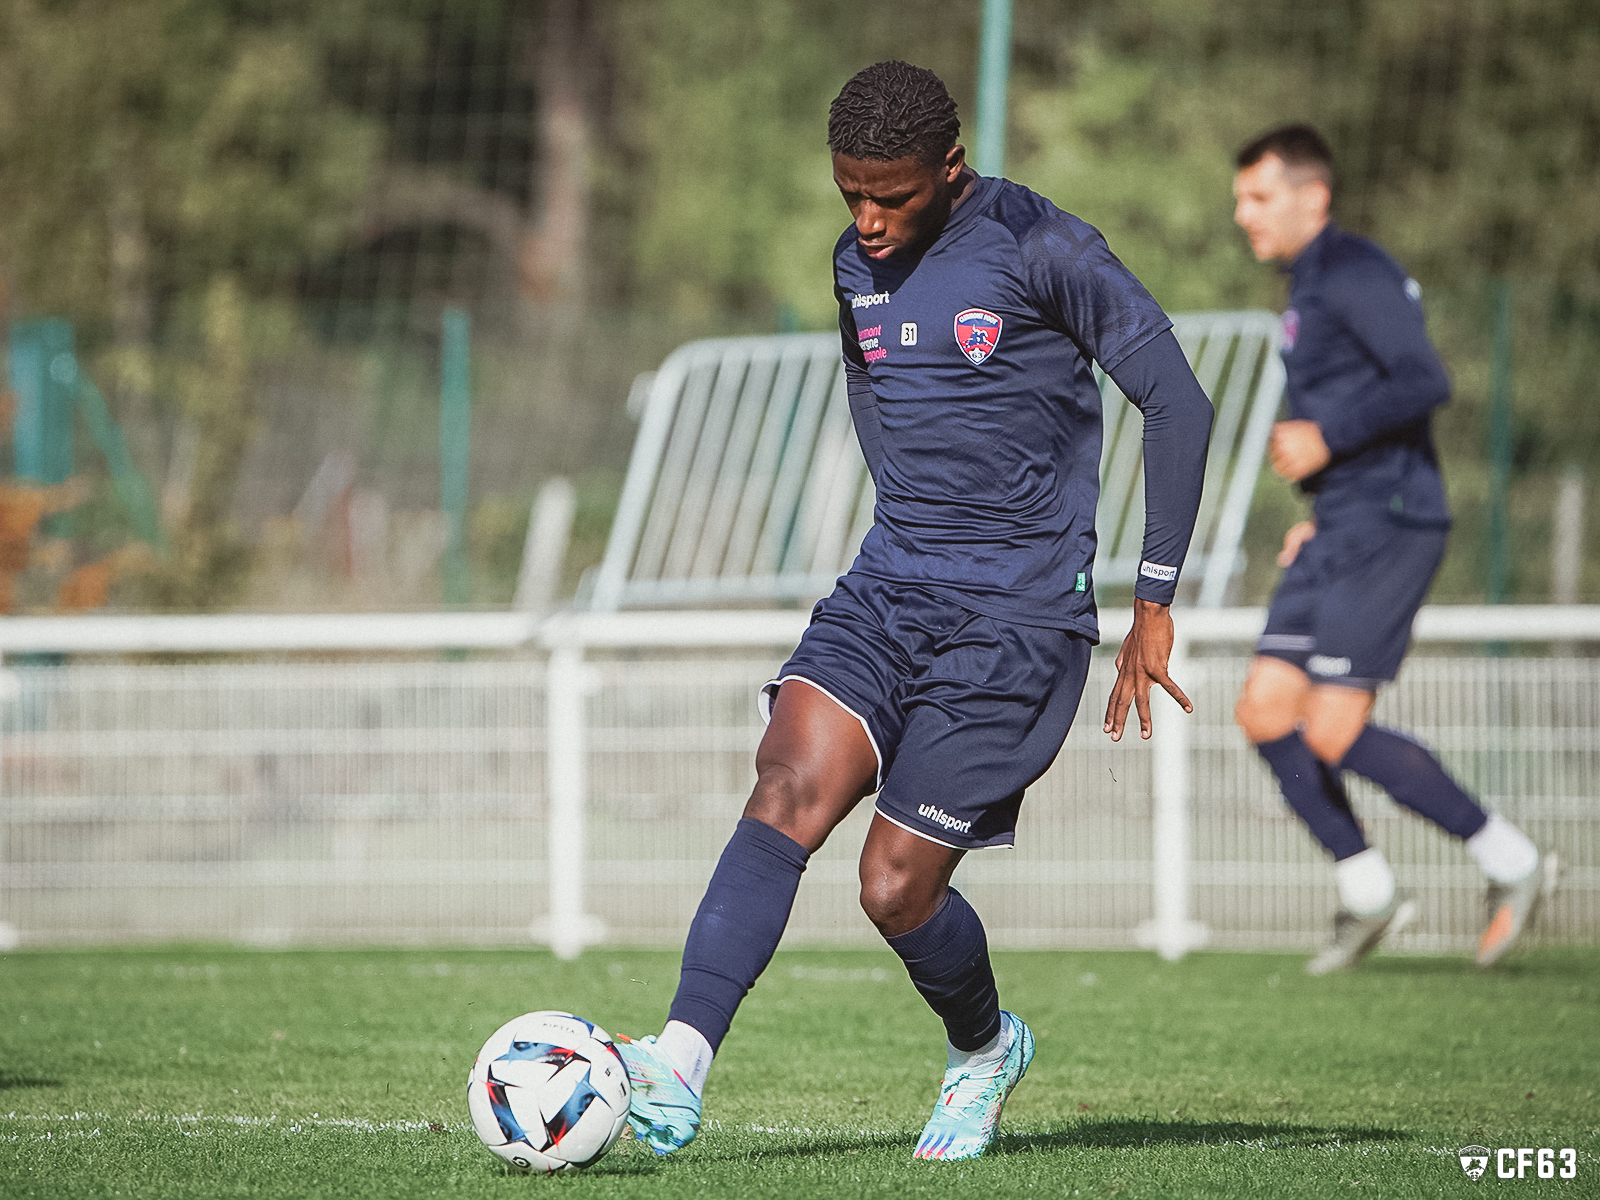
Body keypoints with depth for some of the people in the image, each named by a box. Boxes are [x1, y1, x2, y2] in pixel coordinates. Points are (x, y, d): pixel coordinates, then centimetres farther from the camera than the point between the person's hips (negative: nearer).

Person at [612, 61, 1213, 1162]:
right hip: (886, 592, 6)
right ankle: (680, 1067, -30)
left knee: (898, 887, -6)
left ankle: (984, 1049, 26)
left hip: (1020, 617, -6)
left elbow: (1176, 401, -8)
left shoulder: (1040, 249, -11)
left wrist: (1155, 605, -6)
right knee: (789, 792, -20)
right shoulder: (858, 264, 10)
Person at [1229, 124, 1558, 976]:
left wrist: (1324, 439, -21)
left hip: (1387, 526, -10)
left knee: (1333, 733, -13)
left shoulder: (1355, 274, -11)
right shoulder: (1309, 286, 20)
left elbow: (1424, 383, -23)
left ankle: (1509, 861, -2)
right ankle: (1367, 894, 10)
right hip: (1341, 533, 10)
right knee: (1264, 711, 3)